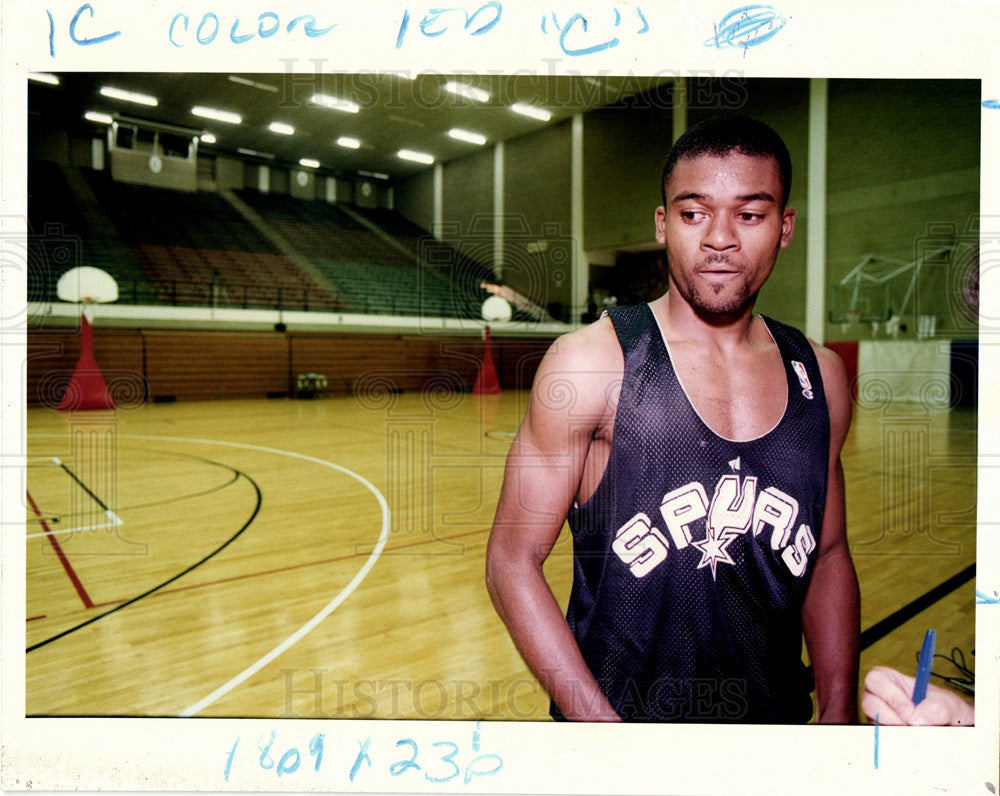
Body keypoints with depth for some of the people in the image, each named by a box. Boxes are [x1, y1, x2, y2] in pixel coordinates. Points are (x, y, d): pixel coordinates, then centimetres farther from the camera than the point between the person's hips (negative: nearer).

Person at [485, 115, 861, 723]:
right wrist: (600, 721, -20)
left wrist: (839, 710, -1)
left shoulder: (822, 377, -3)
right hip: (613, 709, -4)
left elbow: (828, 555, 7)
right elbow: (513, 561, -15)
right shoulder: (589, 362, -17)